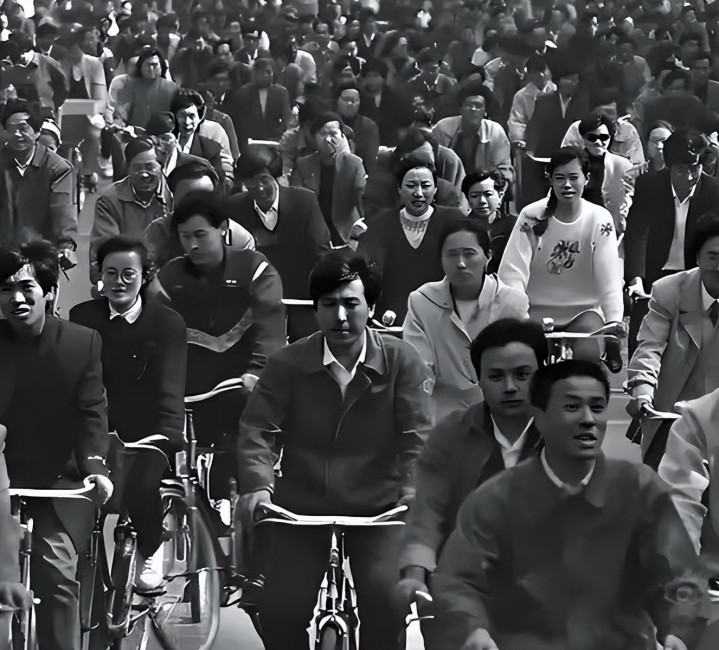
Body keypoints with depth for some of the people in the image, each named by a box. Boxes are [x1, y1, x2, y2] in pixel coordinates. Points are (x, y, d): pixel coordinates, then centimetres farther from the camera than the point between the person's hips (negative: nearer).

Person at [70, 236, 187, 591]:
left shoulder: (167, 323, 1)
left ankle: (149, 552, 0)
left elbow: (170, 391, -9)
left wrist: (168, 440, -27)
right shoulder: (82, 318, 6)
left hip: (146, 435, -2)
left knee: (141, 482, -31)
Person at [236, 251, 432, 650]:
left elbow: (417, 436, -9)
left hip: (377, 505, -1)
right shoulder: (287, 364, 0)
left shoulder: (400, 360, -2)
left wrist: (413, 489, -27)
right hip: (302, 504, 1)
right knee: (280, 612, -11)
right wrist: (258, 484, -27)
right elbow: (257, 430, -8)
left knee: (385, 599, -23)